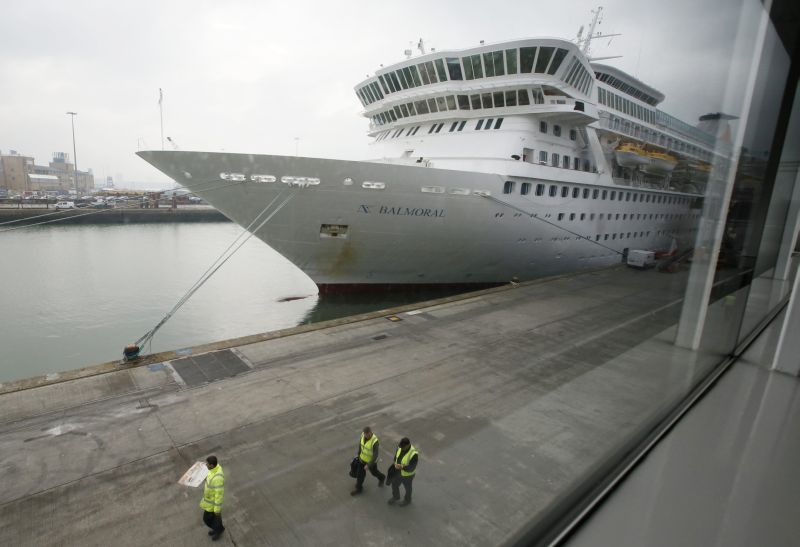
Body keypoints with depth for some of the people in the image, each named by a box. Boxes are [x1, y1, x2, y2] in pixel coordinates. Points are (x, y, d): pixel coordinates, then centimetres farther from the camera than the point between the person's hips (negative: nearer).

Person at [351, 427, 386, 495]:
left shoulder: (374, 441, -41)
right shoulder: (363, 434, -20)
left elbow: (375, 455, -30)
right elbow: (360, 443, 1)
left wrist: (368, 465, -24)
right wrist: (359, 453, 14)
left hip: (371, 460, -5)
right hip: (363, 458, 5)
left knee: (374, 472, 23)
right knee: (360, 474, 17)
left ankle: (381, 478, 56)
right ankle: (359, 489, 40)